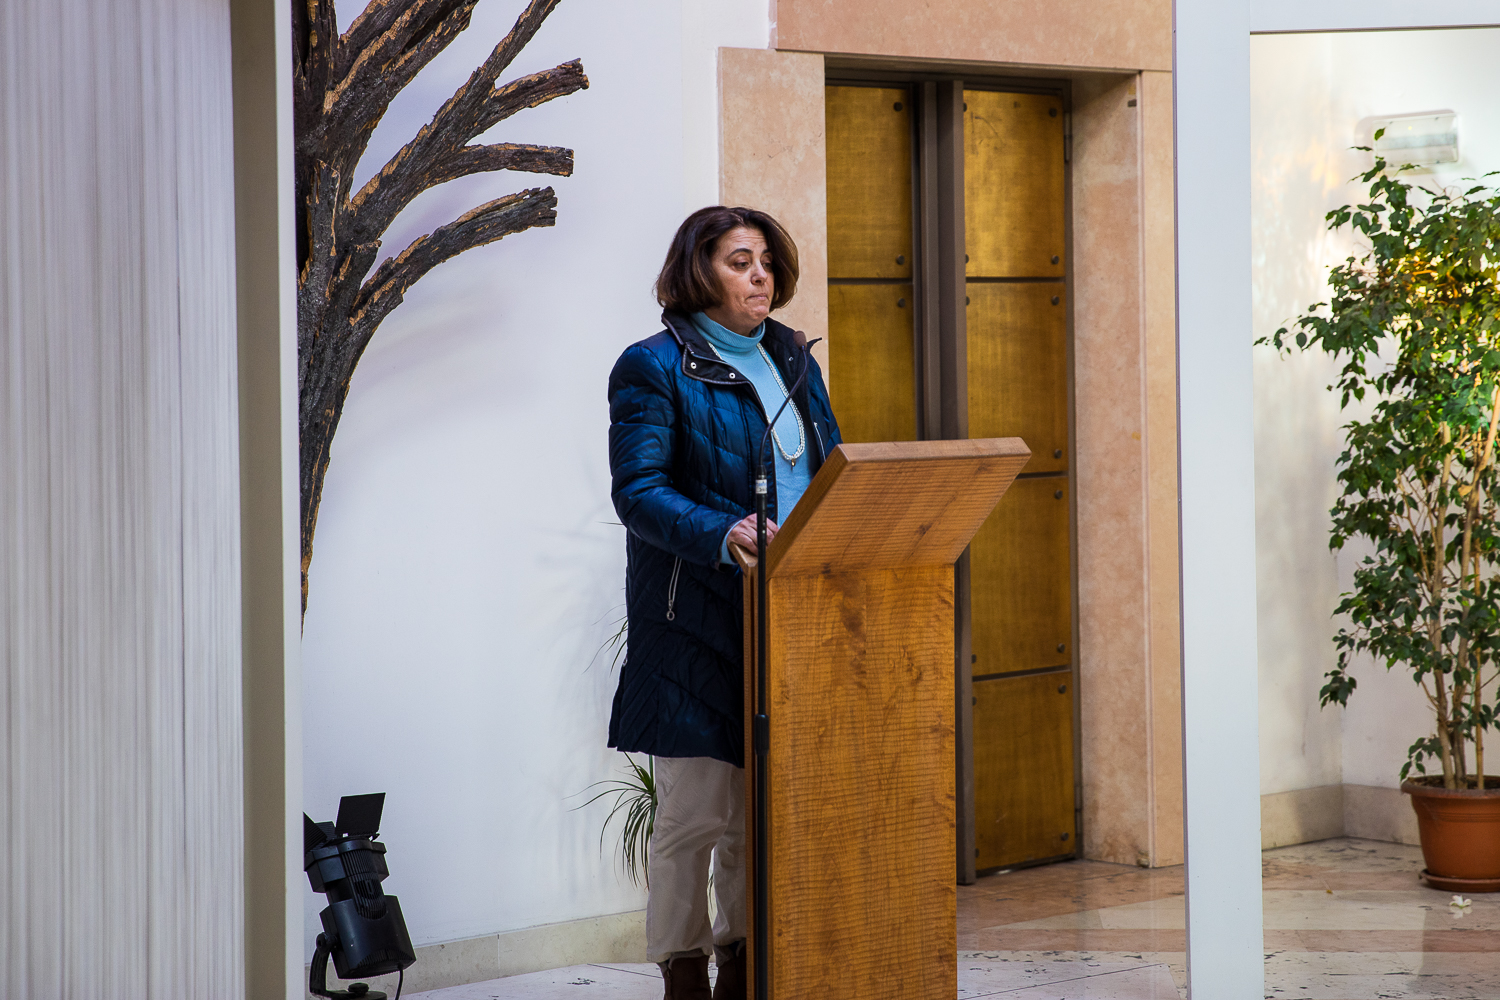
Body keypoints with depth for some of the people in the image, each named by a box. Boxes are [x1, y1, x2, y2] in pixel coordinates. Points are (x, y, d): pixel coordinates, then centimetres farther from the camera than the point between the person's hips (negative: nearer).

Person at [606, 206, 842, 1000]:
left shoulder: (789, 356, 16)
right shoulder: (653, 368, -5)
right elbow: (637, 491, -13)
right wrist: (723, 534, -28)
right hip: (697, 621, -6)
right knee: (696, 813, -4)